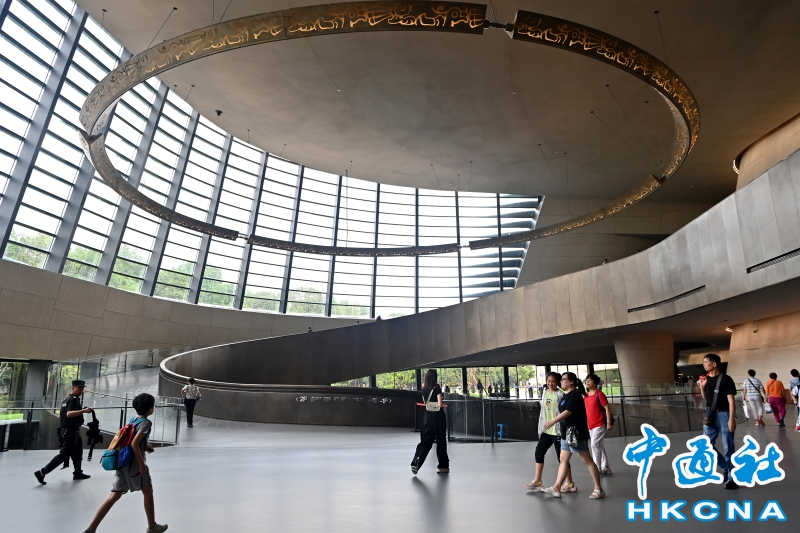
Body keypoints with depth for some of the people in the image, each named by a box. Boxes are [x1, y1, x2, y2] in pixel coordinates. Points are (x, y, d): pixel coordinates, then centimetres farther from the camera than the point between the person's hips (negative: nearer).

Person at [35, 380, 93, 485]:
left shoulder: (66, 399, 14)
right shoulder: (74, 399, -15)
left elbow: (60, 416, 20)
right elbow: (69, 414, -31)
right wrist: (83, 411, -40)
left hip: (66, 430, 11)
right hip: (71, 431, -11)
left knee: (77, 452, 17)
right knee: (64, 454, -8)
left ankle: (78, 473, 24)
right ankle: (42, 472, -6)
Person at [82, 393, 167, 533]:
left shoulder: (133, 419, 9)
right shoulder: (146, 422, -17)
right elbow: (134, 444, -24)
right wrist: (142, 465, -18)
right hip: (134, 463, -7)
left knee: (114, 496, 12)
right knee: (148, 492, 10)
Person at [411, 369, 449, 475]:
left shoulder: (424, 389, 3)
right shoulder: (437, 388, -14)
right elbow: (440, 404, -21)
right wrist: (442, 404, -1)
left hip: (428, 416, 5)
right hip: (438, 416, -4)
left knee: (425, 441, 7)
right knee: (441, 441, 9)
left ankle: (416, 461, -12)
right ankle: (442, 466, 20)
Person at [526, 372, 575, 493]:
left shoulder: (560, 395, -11)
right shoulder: (545, 393, 9)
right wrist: (541, 427, 14)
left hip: (557, 430, -7)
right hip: (546, 430, 7)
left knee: (561, 456, 2)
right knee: (538, 453, 10)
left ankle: (570, 483, 18)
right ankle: (537, 481, 22)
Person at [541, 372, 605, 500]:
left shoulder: (575, 395, -15)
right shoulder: (566, 395, 13)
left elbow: (568, 412, -22)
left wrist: (552, 422, -23)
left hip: (576, 433, -10)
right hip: (567, 433, 10)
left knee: (587, 460, 1)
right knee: (563, 460, 10)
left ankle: (599, 489, 12)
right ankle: (556, 488, 13)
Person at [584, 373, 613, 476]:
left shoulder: (599, 394, -13)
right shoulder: (586, 395, 9)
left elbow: (607, 408, -14)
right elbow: (585, 409, 17)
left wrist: (609, 422, -17)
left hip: (600, 424, -8)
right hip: (590, 425, 8)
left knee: (595, 445, -10)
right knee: (599, 446, 14)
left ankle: (598, 469, 0)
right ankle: (606, 468, 24)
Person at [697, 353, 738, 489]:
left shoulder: (726, 379, -11)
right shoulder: (706, 378, 7)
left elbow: (731, 400, -13)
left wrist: (731, 419, -19)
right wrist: (702, 387, -1)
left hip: (723, 415, -7)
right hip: (710, 415, 7)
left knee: (728, 449, 2)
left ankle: (732, 479, 13)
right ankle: (727, 468, 28)